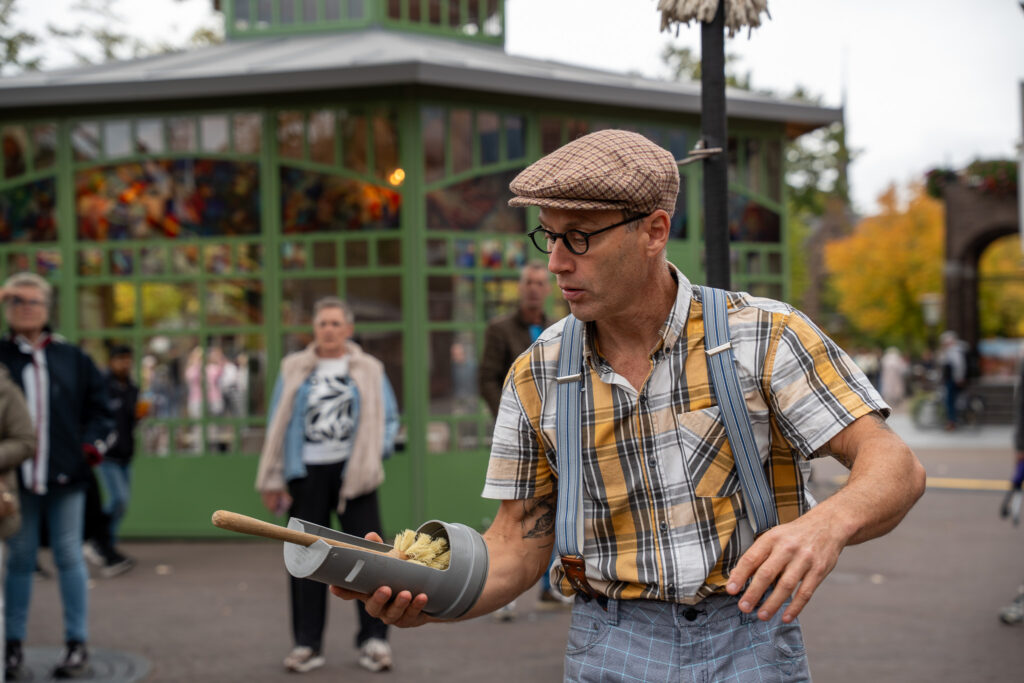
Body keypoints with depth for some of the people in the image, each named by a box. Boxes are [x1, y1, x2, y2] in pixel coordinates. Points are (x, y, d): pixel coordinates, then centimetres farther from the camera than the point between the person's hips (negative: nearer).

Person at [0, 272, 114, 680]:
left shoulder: (72, 359, 7)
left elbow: (98, 408, 11)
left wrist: (94, 443, -1)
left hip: (65, 477, 0)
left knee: (68, 557, 4)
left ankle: (77, 645, 11)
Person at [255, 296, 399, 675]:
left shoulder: (369, 370, 8)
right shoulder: (294, 370, 9)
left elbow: (389, 418, 9)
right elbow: (278, 426, 8)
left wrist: (377, 451, -9)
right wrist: (273, 480, 4)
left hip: (353, 472, 0)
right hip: (307, 473, 1)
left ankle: (373, 639, 7)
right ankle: (307, 644, 12)